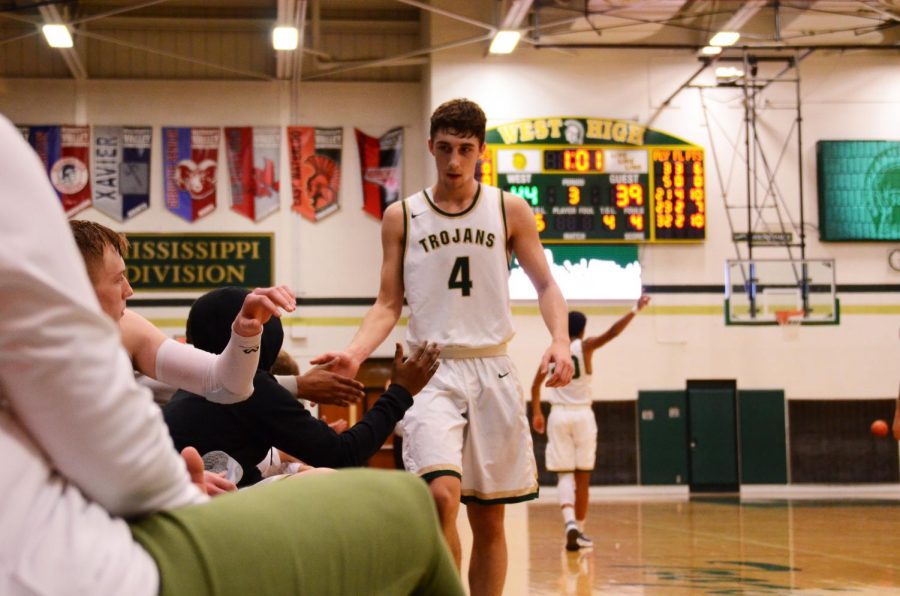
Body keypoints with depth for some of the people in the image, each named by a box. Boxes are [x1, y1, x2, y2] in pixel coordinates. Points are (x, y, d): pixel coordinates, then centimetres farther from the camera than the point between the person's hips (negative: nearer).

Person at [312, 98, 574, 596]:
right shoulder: (402, 217, 5)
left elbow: (545, 284, 7)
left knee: (489, 519, 6)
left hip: (492, 372, 2)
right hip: (432, 373, -2)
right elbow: (388, 304, 6)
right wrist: (354, 353, -12)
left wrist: (559, 341, -12)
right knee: (442, 493, -24)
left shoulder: (509, 210, 5)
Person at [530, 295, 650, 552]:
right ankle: (579, 529, 13)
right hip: (582, 414, -2)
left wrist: (536, 413, 17)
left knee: (565, 474, 1)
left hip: (558, 415, 2)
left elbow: (536, 383, 8)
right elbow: (612, 332, -19)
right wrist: (635, 310, -20)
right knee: (582, 476, 8)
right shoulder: (586, 346, -3)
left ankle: (570, 522, -23)